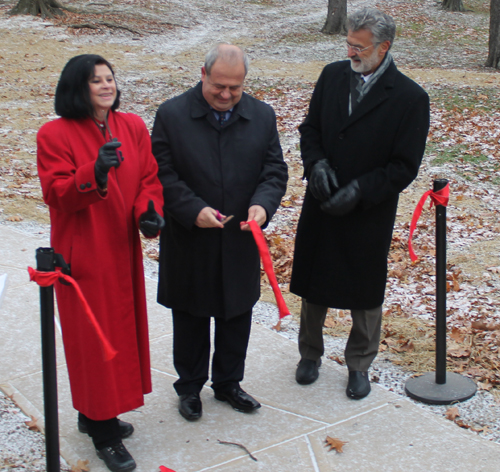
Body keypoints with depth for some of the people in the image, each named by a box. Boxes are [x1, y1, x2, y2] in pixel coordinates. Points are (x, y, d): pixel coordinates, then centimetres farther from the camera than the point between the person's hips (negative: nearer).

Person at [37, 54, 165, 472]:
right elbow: (56, 194, -17)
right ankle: (105, 435, 16)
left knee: (122, 331, 14)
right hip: (83, 254, -6)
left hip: (124, 250, 6)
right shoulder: (54, 135, -11)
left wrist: (149, 211, -15)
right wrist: (94, 172, -34)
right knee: (94, 337, 2)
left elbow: (149, 179, 5)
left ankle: (94, 414, 34)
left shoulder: (133, 127, 3)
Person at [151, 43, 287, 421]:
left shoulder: (262, 116, 0)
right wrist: (193, 210, -22)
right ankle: (190, 387, 31)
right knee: (190, 318, 12)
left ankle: (228, 383, 36)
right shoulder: (172, 115, -9)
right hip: (189, 243, -3)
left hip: (240, 241, 3)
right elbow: (162, 173, -9)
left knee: (237, 316, 15)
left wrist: (263, 204, -19)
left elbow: (275, 171, 1)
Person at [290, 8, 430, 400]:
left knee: (365, 293, 11)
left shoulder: (410, 98, -14)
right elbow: (310, 129, 8)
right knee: (313, 283, 16)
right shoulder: (332, 76, -1)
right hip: (321, 206, 4)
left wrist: (359, 190, -21)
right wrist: (317, 164, -11)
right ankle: (310, 353, 38)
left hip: (370, 214, -3)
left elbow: (404, 168, -12)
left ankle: (359, 364, 32)